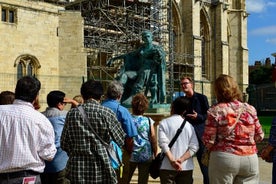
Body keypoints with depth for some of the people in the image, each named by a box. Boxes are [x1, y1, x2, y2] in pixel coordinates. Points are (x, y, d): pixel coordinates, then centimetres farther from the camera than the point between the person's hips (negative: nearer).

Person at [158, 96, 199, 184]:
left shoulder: (164, 123, -1)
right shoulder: (189, 125, 7)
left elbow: (163, 143, -13)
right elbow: (194, 147, -3)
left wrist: (172, 160, -17)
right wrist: (182, 159, -10)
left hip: (168, 167, -2)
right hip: (186, 167, 3)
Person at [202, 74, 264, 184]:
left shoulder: (215, 111, -8)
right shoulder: (250, 109, 2)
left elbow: (208, 141, -9)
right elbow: (259, 137, 7)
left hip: (224, 159, -3)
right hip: (250, 159, 3)